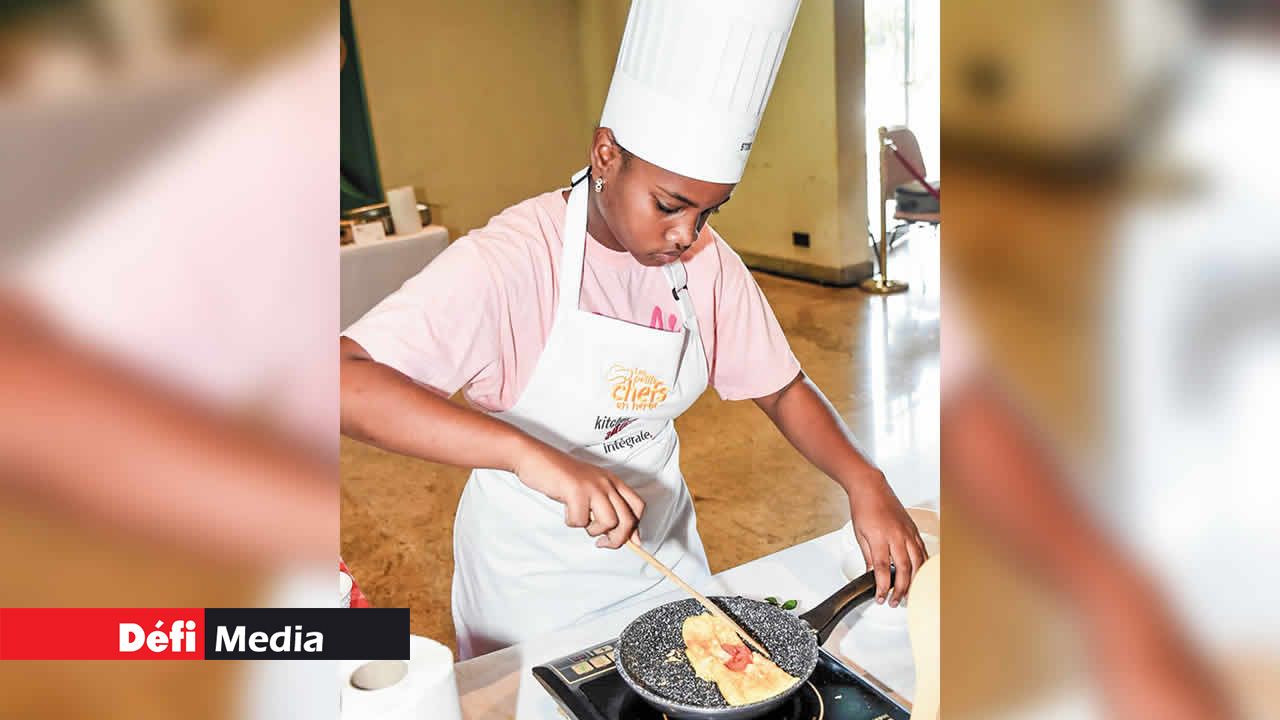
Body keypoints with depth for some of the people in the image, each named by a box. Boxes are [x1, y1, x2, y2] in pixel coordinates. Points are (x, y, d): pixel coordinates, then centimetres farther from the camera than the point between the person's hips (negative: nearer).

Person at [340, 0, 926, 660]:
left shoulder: (705, 259, -10)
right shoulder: (508, 260, -29)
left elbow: (782, 388, -3)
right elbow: (346, 382, -40)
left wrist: (863, 481, -20)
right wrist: (526, 452, -51)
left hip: (661, 544, 5)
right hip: (533, 576, -5)